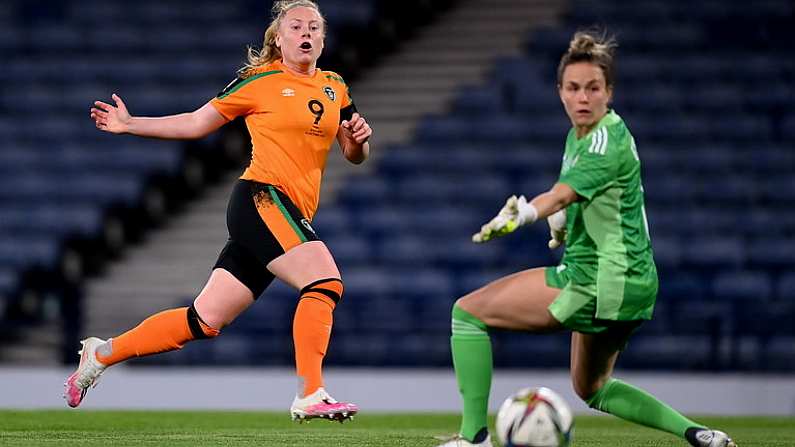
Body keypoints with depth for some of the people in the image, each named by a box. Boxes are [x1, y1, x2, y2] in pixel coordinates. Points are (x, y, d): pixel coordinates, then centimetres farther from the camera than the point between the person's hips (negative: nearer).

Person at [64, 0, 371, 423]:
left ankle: (102, 353, 16)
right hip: (262, 198, -6)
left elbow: (354, 155, 22)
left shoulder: (334, 87, 17)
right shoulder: (260, 81, 1)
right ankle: (309, 395, -24)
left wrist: (359, 138, -2)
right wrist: (130, 125, 5)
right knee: (325, 282, -24)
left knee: (205, 320, 5)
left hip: (290, 215, 6)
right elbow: (195, 123, 9)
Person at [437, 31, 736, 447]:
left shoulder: (607, 143, -20)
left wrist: (521, 214, -58)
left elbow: (562, 195, -39)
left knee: (467, 312, -5)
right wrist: (564, 218, 8)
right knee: (592, 388, 28)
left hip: (597, 282, -10)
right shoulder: (579, 134, 8)